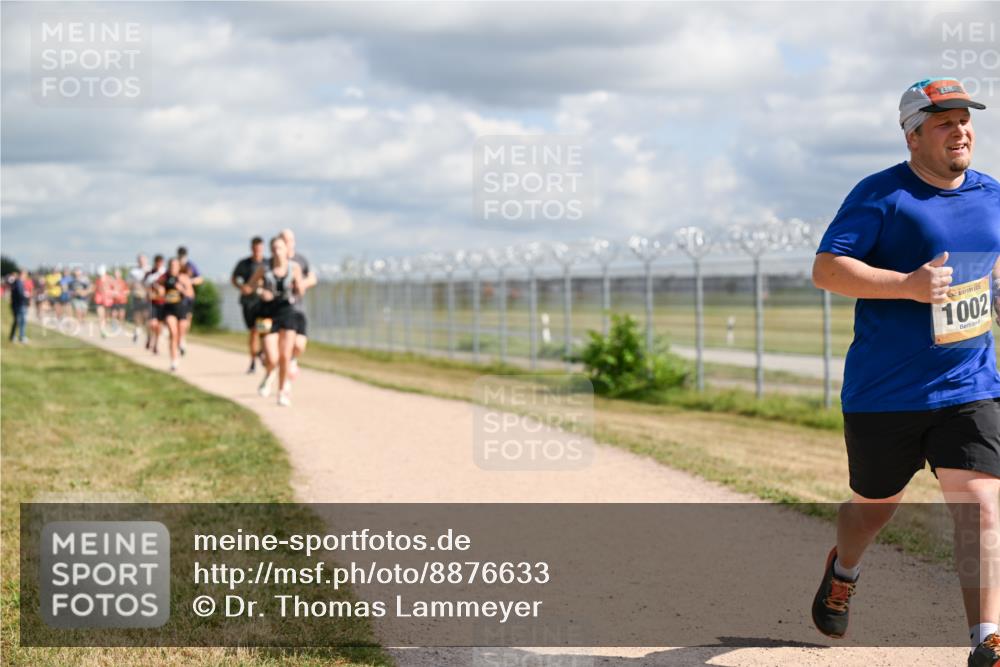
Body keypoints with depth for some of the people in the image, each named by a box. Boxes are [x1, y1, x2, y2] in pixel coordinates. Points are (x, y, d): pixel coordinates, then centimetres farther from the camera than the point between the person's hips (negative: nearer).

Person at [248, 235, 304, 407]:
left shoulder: (294, 267, -6)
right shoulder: (264, 268, -8)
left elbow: (299, 292, 1)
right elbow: (252, 283, 8)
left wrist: (297, 286, -22)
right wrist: (261, 291, -13)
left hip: (287, 311, 1)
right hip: (268, 314, -1)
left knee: (285, 357, -2)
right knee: (272, 359, -9)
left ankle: (283, 392, 19)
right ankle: (269, 375, 28)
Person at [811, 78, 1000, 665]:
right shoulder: (881, 195, -11)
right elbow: (825, 268, -18)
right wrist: (907, 285, -28)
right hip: (882, 393, -3)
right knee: (875, 504, 14)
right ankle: (843, 571, 48)